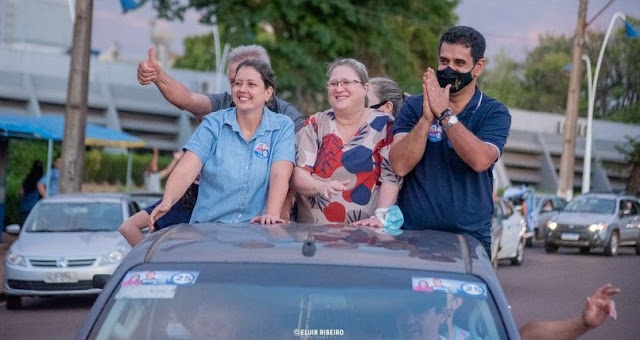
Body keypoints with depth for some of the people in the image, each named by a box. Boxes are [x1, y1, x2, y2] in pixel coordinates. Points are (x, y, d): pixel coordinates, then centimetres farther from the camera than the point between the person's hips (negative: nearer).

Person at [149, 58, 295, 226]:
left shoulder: (283, 127, 4)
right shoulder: (213, 124, 5)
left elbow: (279, 176, -11)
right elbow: (185, 170, -7)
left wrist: (272, 214, -30)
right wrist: (167, 202, -27)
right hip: (207, 227, 2)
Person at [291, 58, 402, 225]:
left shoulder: (384, 125, 6)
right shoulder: (315, 125, 11)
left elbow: (390, 179, -2)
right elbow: (296, 174, 2)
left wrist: (379, 217, -17)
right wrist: (321, 186, -18)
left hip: (363, 232, -2)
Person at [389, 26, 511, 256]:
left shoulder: (494, 113, 4)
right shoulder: (413, 107, 7)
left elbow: (480, 161, -15)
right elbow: (399, 166, -7)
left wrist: (444, 114, -15)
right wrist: (427, 118, -17)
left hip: (469, 237, -1)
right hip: (411, 234, 1)